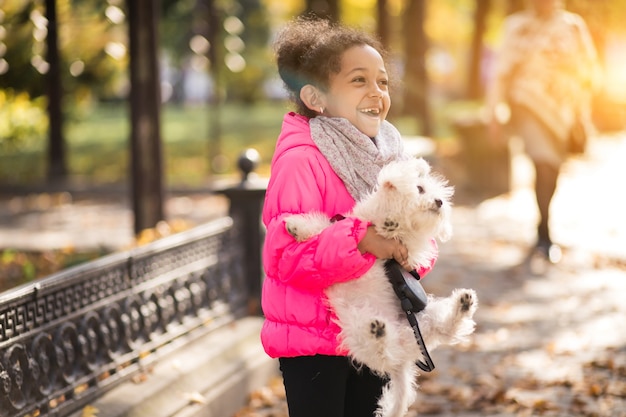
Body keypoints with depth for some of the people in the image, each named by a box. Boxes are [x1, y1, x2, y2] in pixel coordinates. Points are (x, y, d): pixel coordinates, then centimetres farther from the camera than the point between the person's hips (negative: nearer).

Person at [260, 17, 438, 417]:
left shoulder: (388, 153, 5)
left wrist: (413, 252, -13)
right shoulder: (300, 160, -20)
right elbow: (283, 255, -26)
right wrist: (359, 239, -35)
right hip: (313, 340, -7)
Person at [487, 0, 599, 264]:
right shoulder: (517, 26, 2)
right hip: (529, 104, -3)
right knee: (544, 165, -16)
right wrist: (495, 113, -1)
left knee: (552, 169, 8)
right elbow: (504, 70, 2)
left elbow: (584, 72, 10)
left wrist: (582, 114, 7)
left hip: (562, 107, 3)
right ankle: (545, 236, -11)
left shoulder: (573, 27, 6)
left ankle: (541, 231, 25)